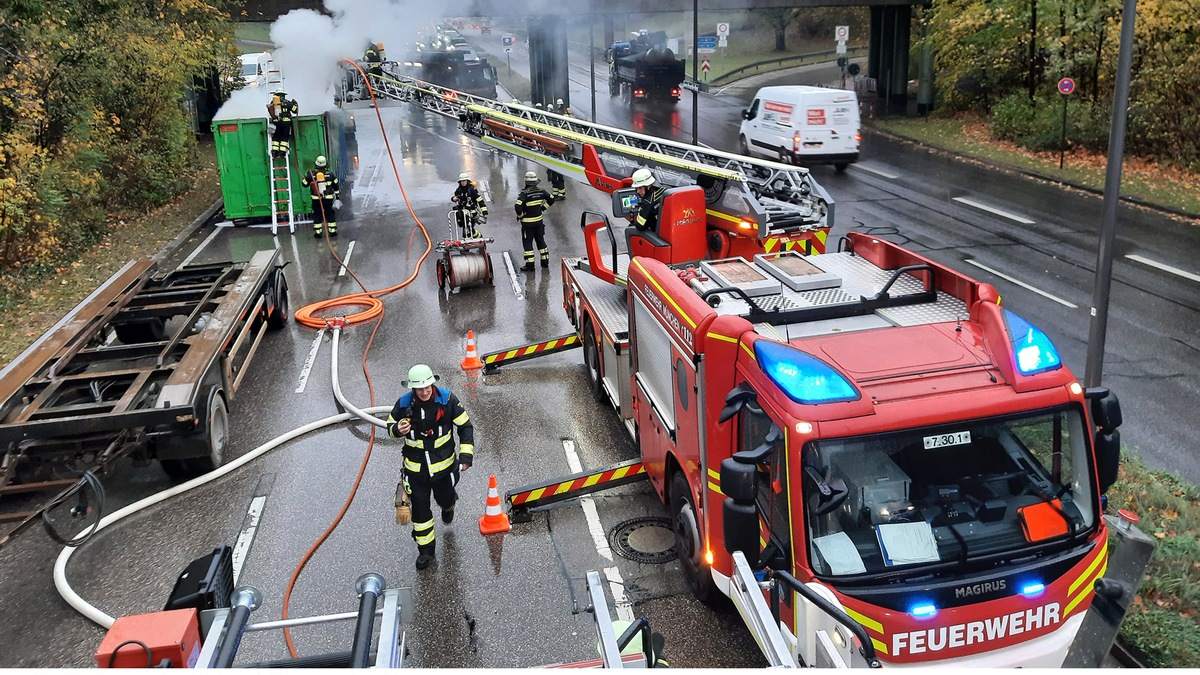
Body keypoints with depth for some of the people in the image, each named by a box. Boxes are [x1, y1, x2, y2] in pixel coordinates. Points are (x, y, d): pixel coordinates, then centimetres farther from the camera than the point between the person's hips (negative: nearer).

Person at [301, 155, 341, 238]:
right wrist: (338, 197, 11)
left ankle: (318, 232, 11)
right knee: (330, 214, 11)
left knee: (317, 215, 9)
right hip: (328, 199, 1)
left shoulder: (311, 174, -9)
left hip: (316, 199, -1)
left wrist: (305, 176, 19)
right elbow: (336, 186, 2)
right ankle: (332, 231, 14)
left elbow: (304, 184, 2)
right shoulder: (330, 174, -5)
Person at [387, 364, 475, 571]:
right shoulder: (404, 403, -13)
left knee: (444, 498, 19)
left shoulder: (447, 399, -16)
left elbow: (465, 426, -5)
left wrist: (466, 454, -12)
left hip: (443, 465, 0)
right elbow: (391, 425, 4)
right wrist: (397, 430, -21)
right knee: (420, 509, 4)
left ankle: (448, 505, 58)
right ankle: (426, 550, 22)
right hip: (415, 467, 0)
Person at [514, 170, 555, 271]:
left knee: (527, 243, 4)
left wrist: (520, 215, -10)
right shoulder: (541, 191, -2)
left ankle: (530, 265, 4)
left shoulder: (524, 193, -19)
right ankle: (545, 262, 23)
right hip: (539, 221, 5)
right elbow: (551, 199, 9)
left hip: (527, 223, -5)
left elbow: (518, 206, -28)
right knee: (541, 241, 17)